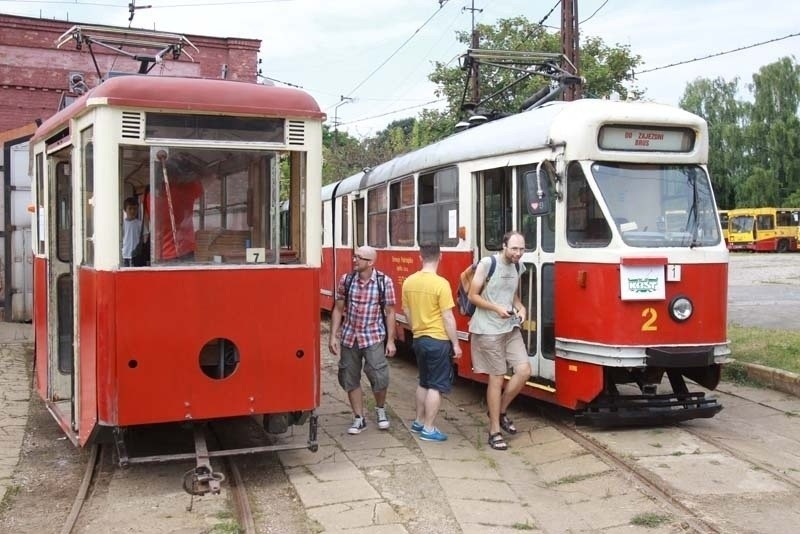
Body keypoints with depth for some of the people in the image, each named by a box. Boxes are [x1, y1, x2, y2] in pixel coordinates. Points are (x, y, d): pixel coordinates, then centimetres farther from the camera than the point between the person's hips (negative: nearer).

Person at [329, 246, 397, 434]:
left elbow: (389, 313, -2)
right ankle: (359, 418, 22)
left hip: (374, 338, -3)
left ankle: (380, 409, 22)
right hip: (349, 337, 3)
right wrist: (333, 336, -1)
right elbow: (338, 309, 4)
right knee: (350, 379, 7)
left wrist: (390, 341, -4)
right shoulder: (346, 280, -1)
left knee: (379, 377, -8)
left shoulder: (384, 282, -7)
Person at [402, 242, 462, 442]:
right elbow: (448, 318, -16)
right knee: (436, 386, 1)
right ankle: (428, 429, 4)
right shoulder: (441, 283, -17)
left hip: (419, 339, 7)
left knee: (424, 382, 20)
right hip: (438, 340, -7)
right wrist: (455, 344, -8)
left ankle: (419, 422, 28)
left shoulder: (409, 282, 2)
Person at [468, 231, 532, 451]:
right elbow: (473, 296, -9)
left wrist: (521, 308, 1)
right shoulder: (487, 264, -12)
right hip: (489, 330, -6)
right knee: (497, 378, -1)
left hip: (511, 328, 6)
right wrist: (497, 308, -20)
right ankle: (494, 431, 10)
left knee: (524, 371, -2)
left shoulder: (518, 267, 8)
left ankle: (500, 411, 21)